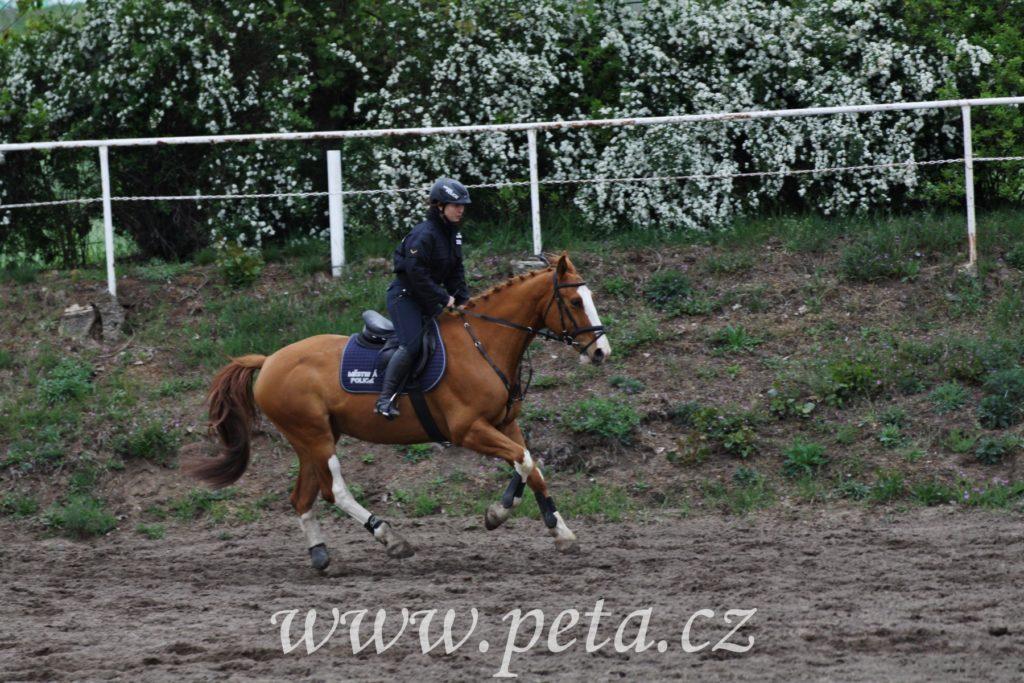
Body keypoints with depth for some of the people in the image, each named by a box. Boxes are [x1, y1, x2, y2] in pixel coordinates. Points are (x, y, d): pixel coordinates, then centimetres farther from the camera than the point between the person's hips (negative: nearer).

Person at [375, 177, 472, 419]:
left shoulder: (453, 235, 10)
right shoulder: (424, 235, -19)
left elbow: (456, 272, 14)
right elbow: (417, 274, -24)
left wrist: (463, 300, 0)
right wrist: (444, 299, -20)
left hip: (427, 299, 10)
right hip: (404, 296, -10)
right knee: (412, 344, -25)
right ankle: (386, 398, -23)